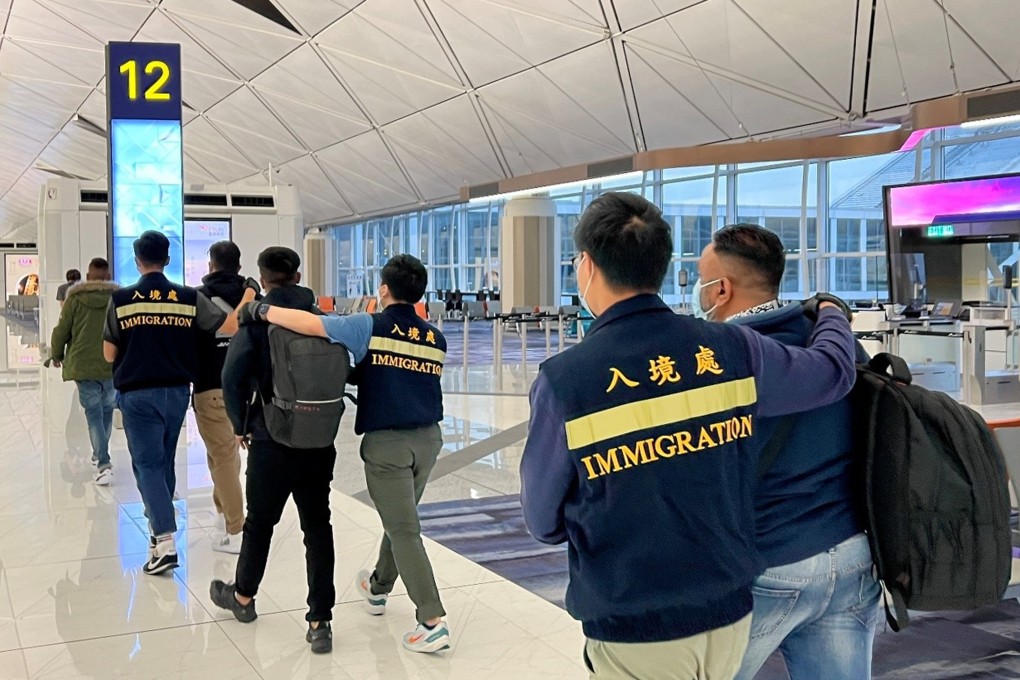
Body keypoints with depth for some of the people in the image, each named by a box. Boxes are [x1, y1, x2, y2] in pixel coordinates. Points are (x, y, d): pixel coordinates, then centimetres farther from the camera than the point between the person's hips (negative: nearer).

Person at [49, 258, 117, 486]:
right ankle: (100, 454, 34)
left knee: (94, 415, 0)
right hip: (114, 366, 2)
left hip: (83, 365, -2)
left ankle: (104, 464, -12)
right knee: (107, 411, 19)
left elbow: (62, 329, -1)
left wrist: (56, 354, 16)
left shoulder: (75, 297, -3)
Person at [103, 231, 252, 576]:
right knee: (165, 461, 20)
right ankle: (160, 524, 34)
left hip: (138, 394, -3)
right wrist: (248, 299, 9)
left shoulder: (121, 299, -7)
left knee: (147, 464, 0)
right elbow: (232, 326, -6)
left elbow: (109, 354, -1)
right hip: (177, 391, 3)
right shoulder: (190, 298, -3)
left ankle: (165, 543, -10)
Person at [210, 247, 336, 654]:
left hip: (272, 439, -2)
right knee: (317, 527, 7)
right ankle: (320, 621, 5)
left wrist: (241, 425, -1)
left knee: (259, 521, 17)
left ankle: (243, 596, 38)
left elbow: (233, 377, -15)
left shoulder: (256, 319, -8)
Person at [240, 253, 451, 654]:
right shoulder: (436, 339, 5)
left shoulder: (370, 328, -10)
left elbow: (308, 323, -17)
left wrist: (261, 311, -2)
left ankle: (432, 622, -6)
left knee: (403, 529, -1)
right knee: (400, 518, 23)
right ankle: (378, 588, 44)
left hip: (386, 442, -6)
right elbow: (419, 380, 11)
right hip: (428, 439, 6)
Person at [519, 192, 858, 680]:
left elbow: (543, 522, -4)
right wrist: (832, 313, 34)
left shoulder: (562, 380, -16)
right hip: (729, 615, 4)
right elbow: (834, 370, 12)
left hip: (633, 636, -4)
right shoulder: (732, 349, -6)